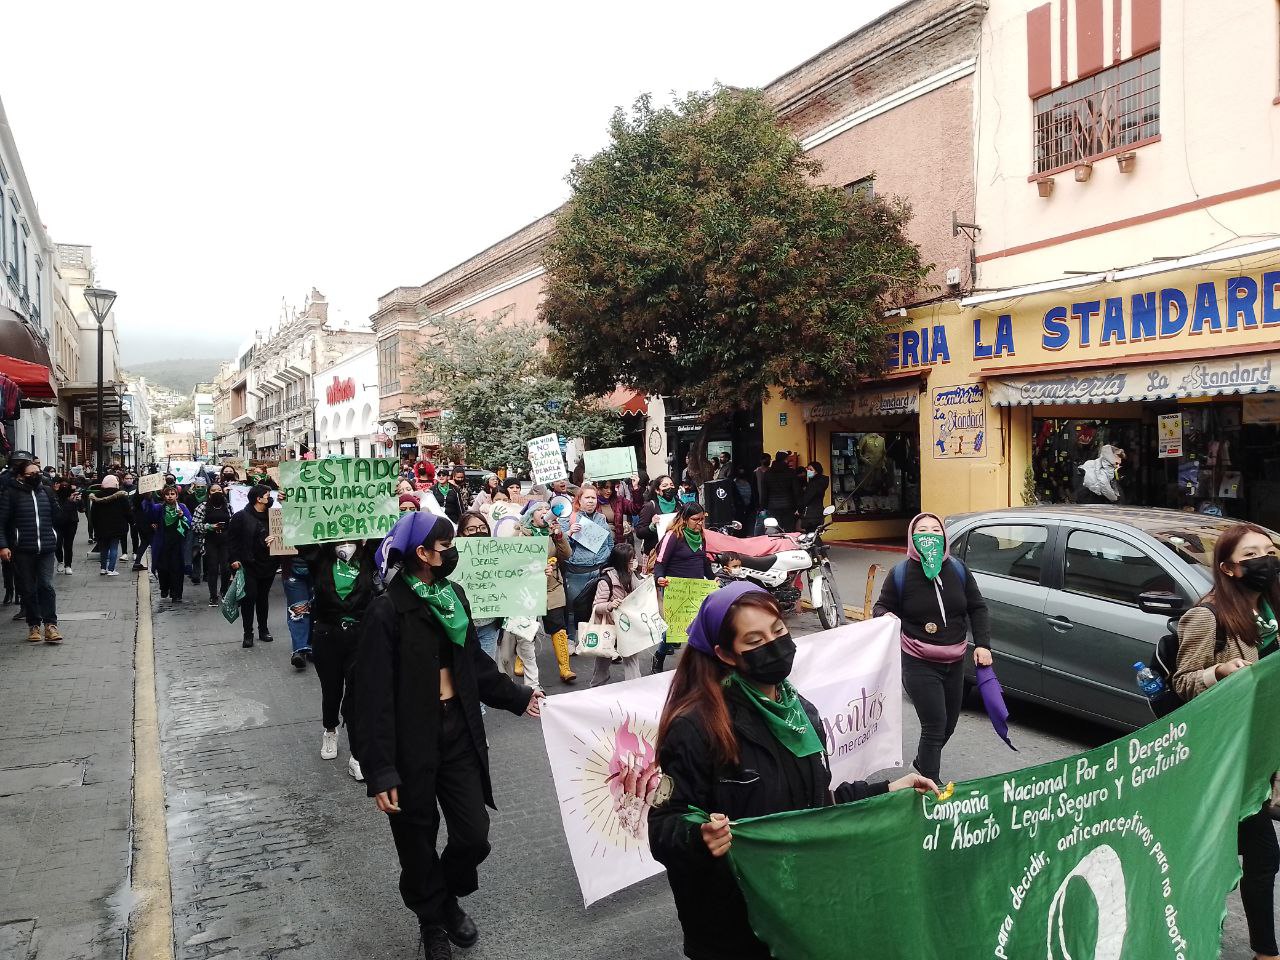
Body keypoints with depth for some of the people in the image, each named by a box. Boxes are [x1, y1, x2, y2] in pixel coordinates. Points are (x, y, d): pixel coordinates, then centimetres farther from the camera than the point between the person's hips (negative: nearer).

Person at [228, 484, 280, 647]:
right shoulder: (241, 517, -6)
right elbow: (231, 538, -4)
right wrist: (234, 559, -10)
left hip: (268, 565, 4)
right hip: (248, 565, -4)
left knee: (263, 598, 14)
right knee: (249, 598, -3)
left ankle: (263, 629, 25)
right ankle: (248, 634, 6)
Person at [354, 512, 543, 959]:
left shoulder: (453, 594, 3)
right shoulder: (387, 610, -17)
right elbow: (375, 696, -17)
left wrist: (518, 697, 15)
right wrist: (381, 771, -19)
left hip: (459, 731, 5)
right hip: (412, 739, -5)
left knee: (474, 836, 5)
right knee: (418, 842, 11)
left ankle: (450, 897, 37)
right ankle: (432, 920, 38)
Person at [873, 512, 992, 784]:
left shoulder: (958, 570, 1)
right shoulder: (901, 574, -9)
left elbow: (977, 608, 7)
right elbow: (881, 606, 2)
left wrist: (982, 644, -3)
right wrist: (885, 616, -21)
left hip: (954, 661, 5)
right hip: (919, 664, -5)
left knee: (949, 724, 18)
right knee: (935, 725, -11)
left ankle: (923, 763, 44)